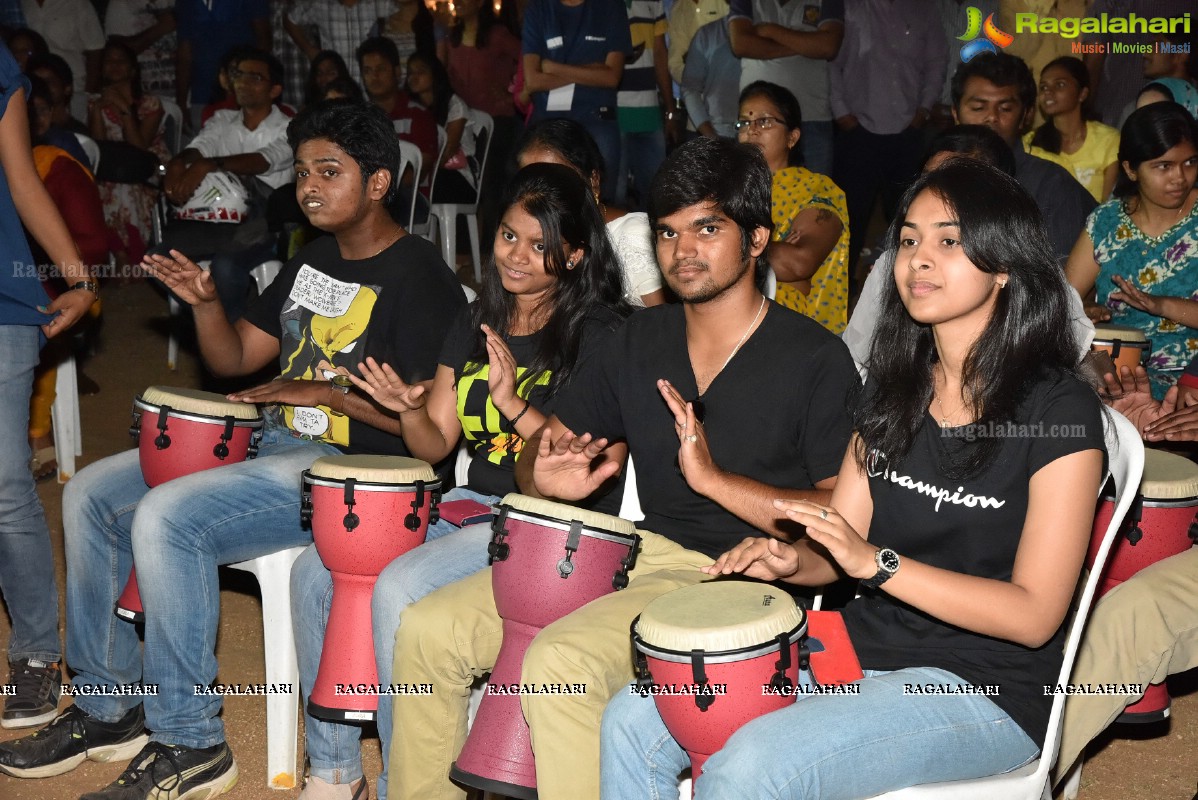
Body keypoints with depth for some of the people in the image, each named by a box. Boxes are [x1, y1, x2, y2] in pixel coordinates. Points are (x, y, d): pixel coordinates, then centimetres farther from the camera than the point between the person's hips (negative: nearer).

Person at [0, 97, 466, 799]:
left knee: (165, 519, -27)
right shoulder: (315, 259, 15)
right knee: (91, 495, 5)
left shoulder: (419, 277, -13)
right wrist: (205, 302, -2)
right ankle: (109, 708, 14)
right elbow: (236, 357, 17)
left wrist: (325, 391, -19)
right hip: (272, 442, 10)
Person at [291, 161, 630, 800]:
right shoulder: (477, 322, 11)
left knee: (398, 589, -28)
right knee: (314, 572, -6)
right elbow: (436, 446, 12)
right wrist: (408, 409, -10)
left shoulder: (597, 332, -9)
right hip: (474, 501, 8)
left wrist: (512, 403, -25)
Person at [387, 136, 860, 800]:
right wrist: (548, 476, -10)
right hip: (637, 550, 7)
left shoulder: (814, 359, -7)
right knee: (427, 628, -5)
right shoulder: (642, 337, 12)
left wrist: (714, 478, -24)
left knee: (558, 662, -31)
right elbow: (545, 451, 15)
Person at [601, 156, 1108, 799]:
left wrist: (875, 562, -24)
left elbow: (1033, 614, -16)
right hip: (859, 650, 7)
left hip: (982, 691, -6)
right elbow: (837, 549, 10)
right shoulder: (893, 389, 8)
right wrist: (790, 560, -13)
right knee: (633, 722, -6)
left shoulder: (1059, 409, -12)